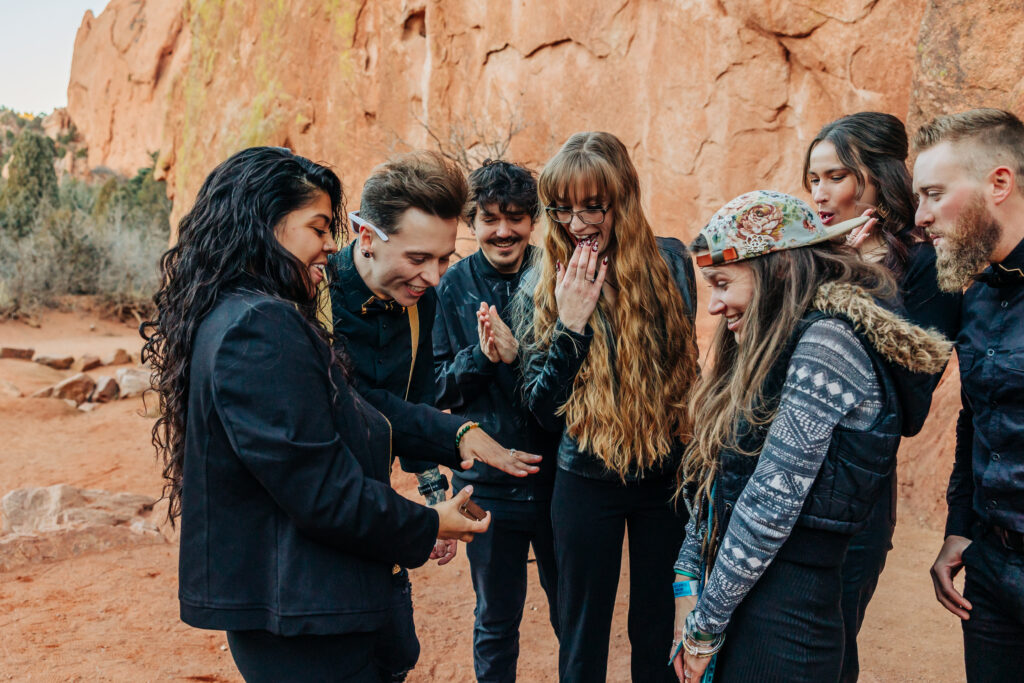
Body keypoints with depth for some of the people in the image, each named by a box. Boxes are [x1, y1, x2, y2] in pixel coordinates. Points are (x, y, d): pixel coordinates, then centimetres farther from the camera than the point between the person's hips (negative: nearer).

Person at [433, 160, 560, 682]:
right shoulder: (455, 286, -3)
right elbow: (438, 388, -1)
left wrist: (518, 354, -22)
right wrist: (481, 356, -20)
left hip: (557, 474, 0)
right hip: (488, 479, 0)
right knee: (495, 621, 16)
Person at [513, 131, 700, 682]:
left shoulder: (669, 262, -4)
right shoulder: (542, 286, -7)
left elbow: (684, 360, 9)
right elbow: (541, 408, -10)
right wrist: (570, 323, -21)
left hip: (666, 476, 1)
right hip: (586, 485, -1)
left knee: (659, 635, 15)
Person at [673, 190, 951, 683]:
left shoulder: (826, 343, -17)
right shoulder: (773, 349, 11)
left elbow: (771, 503, -20)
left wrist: (705, 627, -13)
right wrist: (687, 584, 1)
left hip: (780, 623, -8)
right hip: (738, 599, 8)